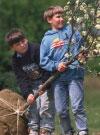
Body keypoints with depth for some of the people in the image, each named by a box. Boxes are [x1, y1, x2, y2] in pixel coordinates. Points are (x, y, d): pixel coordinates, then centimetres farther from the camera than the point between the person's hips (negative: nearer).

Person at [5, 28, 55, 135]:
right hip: (32, 85, 5)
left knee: (45, 107, -13)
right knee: (32, 107, -4)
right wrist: (27, 93, -19)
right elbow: (21, 78, -5)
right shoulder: (16, 59, -2)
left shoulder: (36, 49, -18)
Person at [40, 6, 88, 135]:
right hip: (58, 78, 2)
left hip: (74, 75, -2)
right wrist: (56, 66, -14)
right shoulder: (46, 39, 8)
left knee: (77, 107, -10)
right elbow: (43, 61, 2)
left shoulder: (72, 31, 9)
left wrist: (83, 54, -9)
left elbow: (83, 44, 12)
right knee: (61, 110, 5)